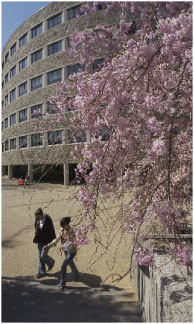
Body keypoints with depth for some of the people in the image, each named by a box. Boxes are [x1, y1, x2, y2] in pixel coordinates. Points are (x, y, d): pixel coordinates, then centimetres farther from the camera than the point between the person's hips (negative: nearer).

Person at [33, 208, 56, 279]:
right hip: (40, 241, 6)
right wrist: (36, 238, 9)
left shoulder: (47, 220, -22)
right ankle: (41, 272, 26)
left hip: (47, 241, -6)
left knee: (43, 255, -6)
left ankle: (51, 262, 26)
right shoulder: (37, 220, -5)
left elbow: (52, 231, -16)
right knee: (40, 256, 11)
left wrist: (53, 241, -12)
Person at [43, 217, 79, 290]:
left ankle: (62, 284, 7)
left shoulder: (71, 231, -28)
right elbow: (57, 239, 0)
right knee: (70, 263, 28)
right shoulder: (62, 230, -7)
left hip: (71, 251, -8)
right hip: (66, 250, 8)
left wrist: (64, 246, -45)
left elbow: (72, 243, -31)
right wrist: (48, 246, -8)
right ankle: (76, 275, 55)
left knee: (63, 266, -9)